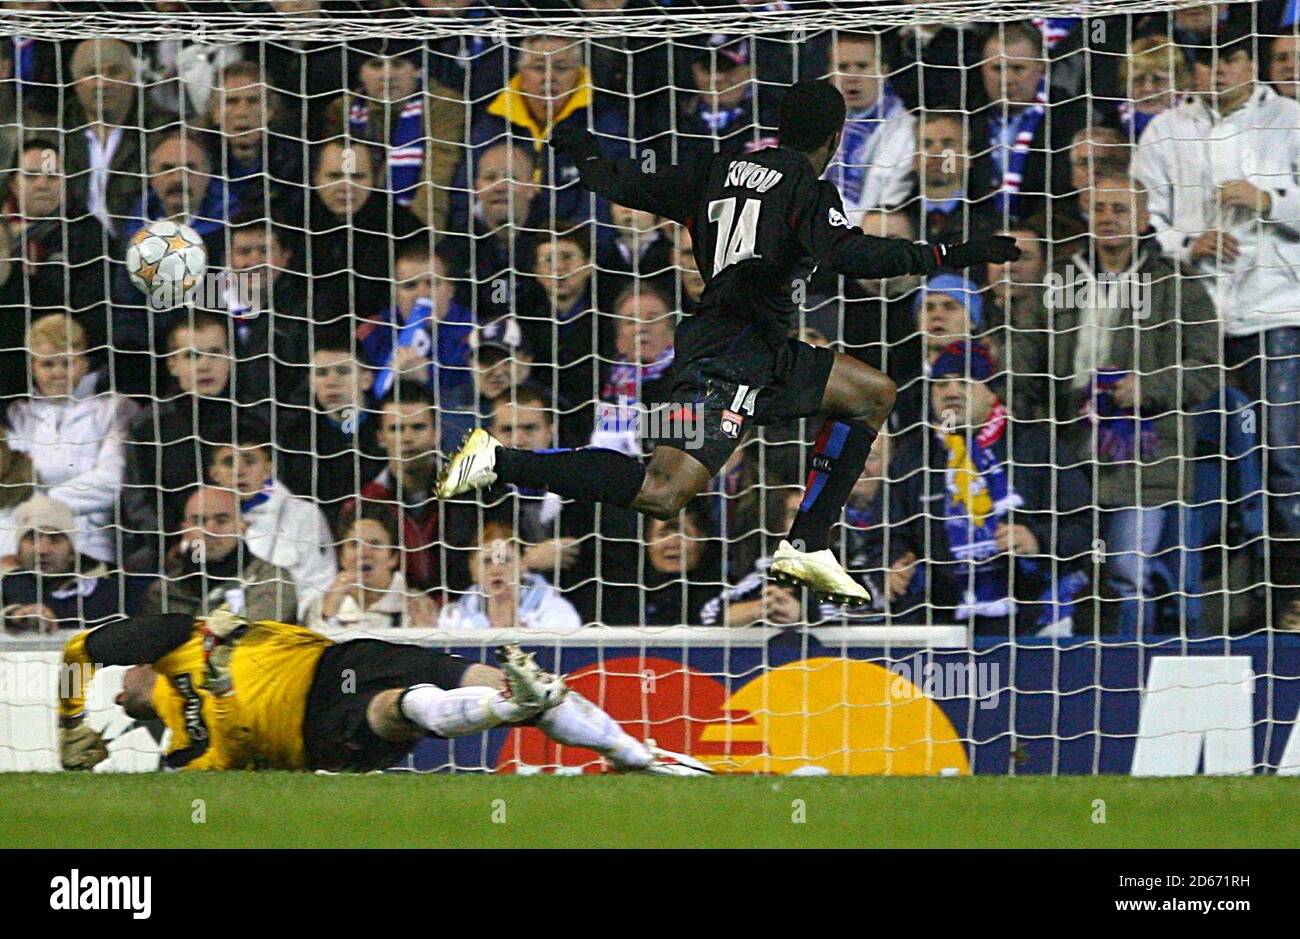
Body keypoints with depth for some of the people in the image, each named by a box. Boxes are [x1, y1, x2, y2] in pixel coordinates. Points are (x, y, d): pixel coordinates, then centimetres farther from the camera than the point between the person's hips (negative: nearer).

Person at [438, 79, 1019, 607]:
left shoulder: (719, 173, 16)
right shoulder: (805, 186, -5)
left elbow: (626, 184, 22)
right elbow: (847, 254, -21)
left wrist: (583, 154, 43)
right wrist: (947, 256, -20)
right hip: (735, 353, -9)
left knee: (875, 394, 21)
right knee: (662, 494, -22)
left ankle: (807, 547, 14)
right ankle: (502, 463, -22)